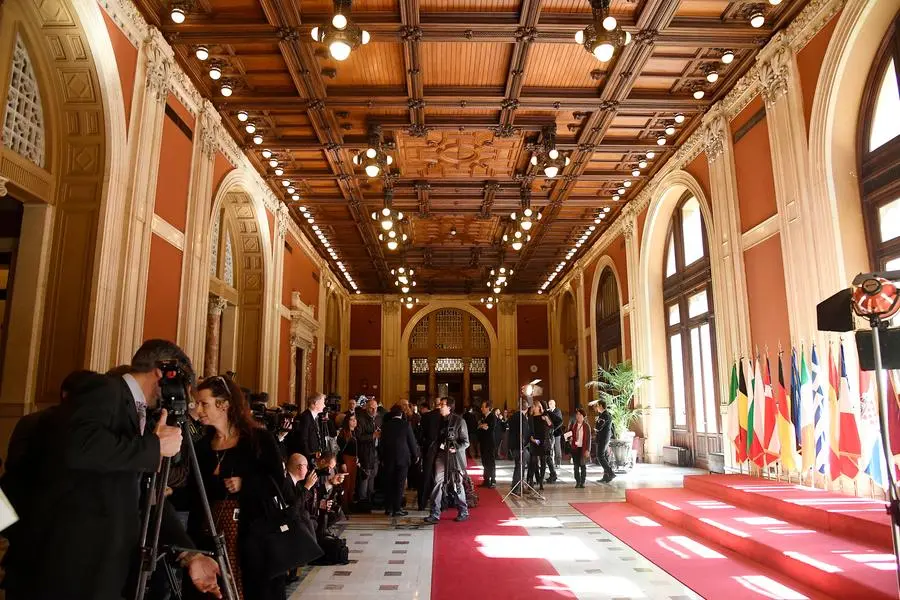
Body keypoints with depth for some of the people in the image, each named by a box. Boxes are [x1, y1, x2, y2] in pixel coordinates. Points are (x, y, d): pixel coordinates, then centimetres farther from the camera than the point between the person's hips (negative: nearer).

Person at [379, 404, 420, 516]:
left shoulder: (385, 425, 0)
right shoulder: (406, 424, -8)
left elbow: (382, 442, 5)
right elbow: (412, 441, -4)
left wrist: (382, 458, 14)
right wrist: (415, 455, 9)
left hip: (388, 458, 3)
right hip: (403, 457, -3)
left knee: (388, 483, 9)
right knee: (400, 484, 2)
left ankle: (388, 508, 12)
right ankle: (397, 509, 2)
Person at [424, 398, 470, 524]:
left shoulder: (459, 421, -7)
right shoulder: (438, 420, 7)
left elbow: (465, 442, -6)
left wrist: (455, 449, -19)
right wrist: (437, 447, 2)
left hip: (454, 458, -4)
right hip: (441, 456, 4)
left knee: (457, 485, 7)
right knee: (437, 484, -3)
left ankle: (463, 512, 24)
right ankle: (435, 514, 2)